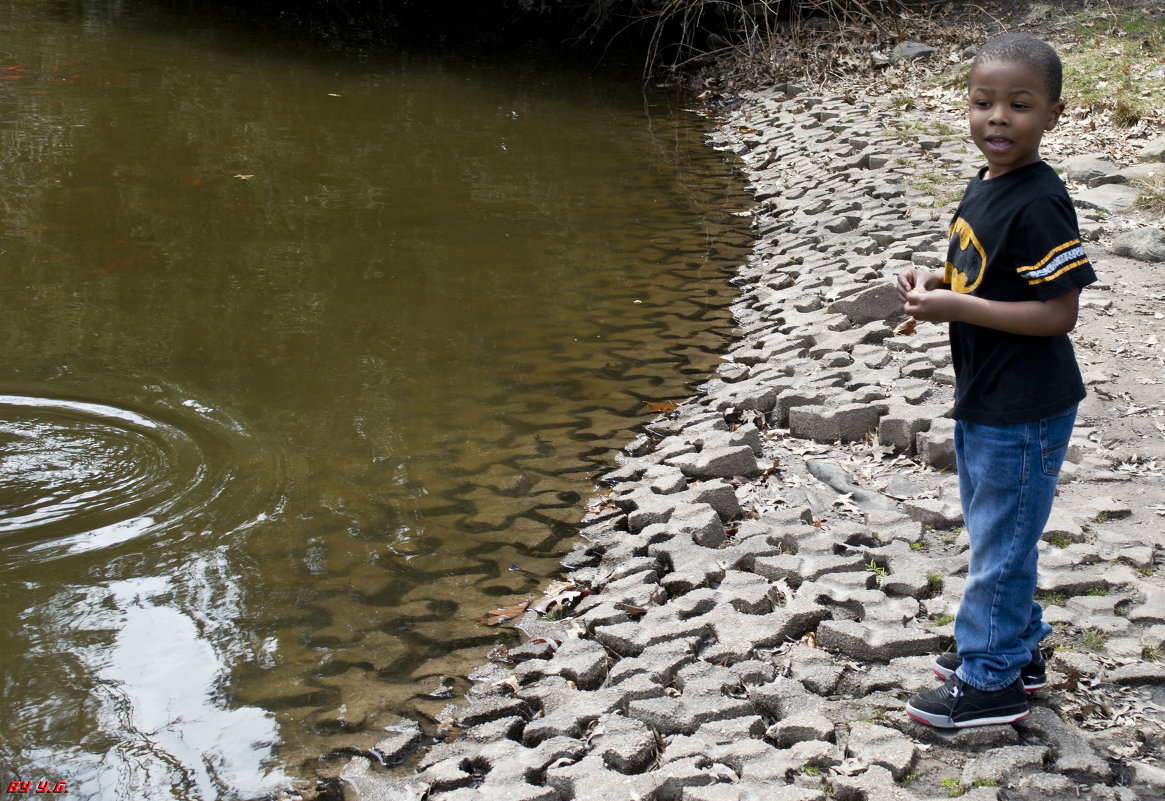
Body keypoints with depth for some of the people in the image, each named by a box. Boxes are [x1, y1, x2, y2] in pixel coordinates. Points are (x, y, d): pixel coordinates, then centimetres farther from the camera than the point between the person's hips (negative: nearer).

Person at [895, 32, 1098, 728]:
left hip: (1025, 413, -9)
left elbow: (1059, 311, -25)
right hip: (983, 400, 9)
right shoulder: (986, 187, 6)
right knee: (991, 533, 22)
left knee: (1001, 543, 4)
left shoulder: (1039, 204, -23)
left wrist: (955, 308, -24)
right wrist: (940, 285, 0)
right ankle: (1018, 647, 39)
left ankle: (991, 683, 19)